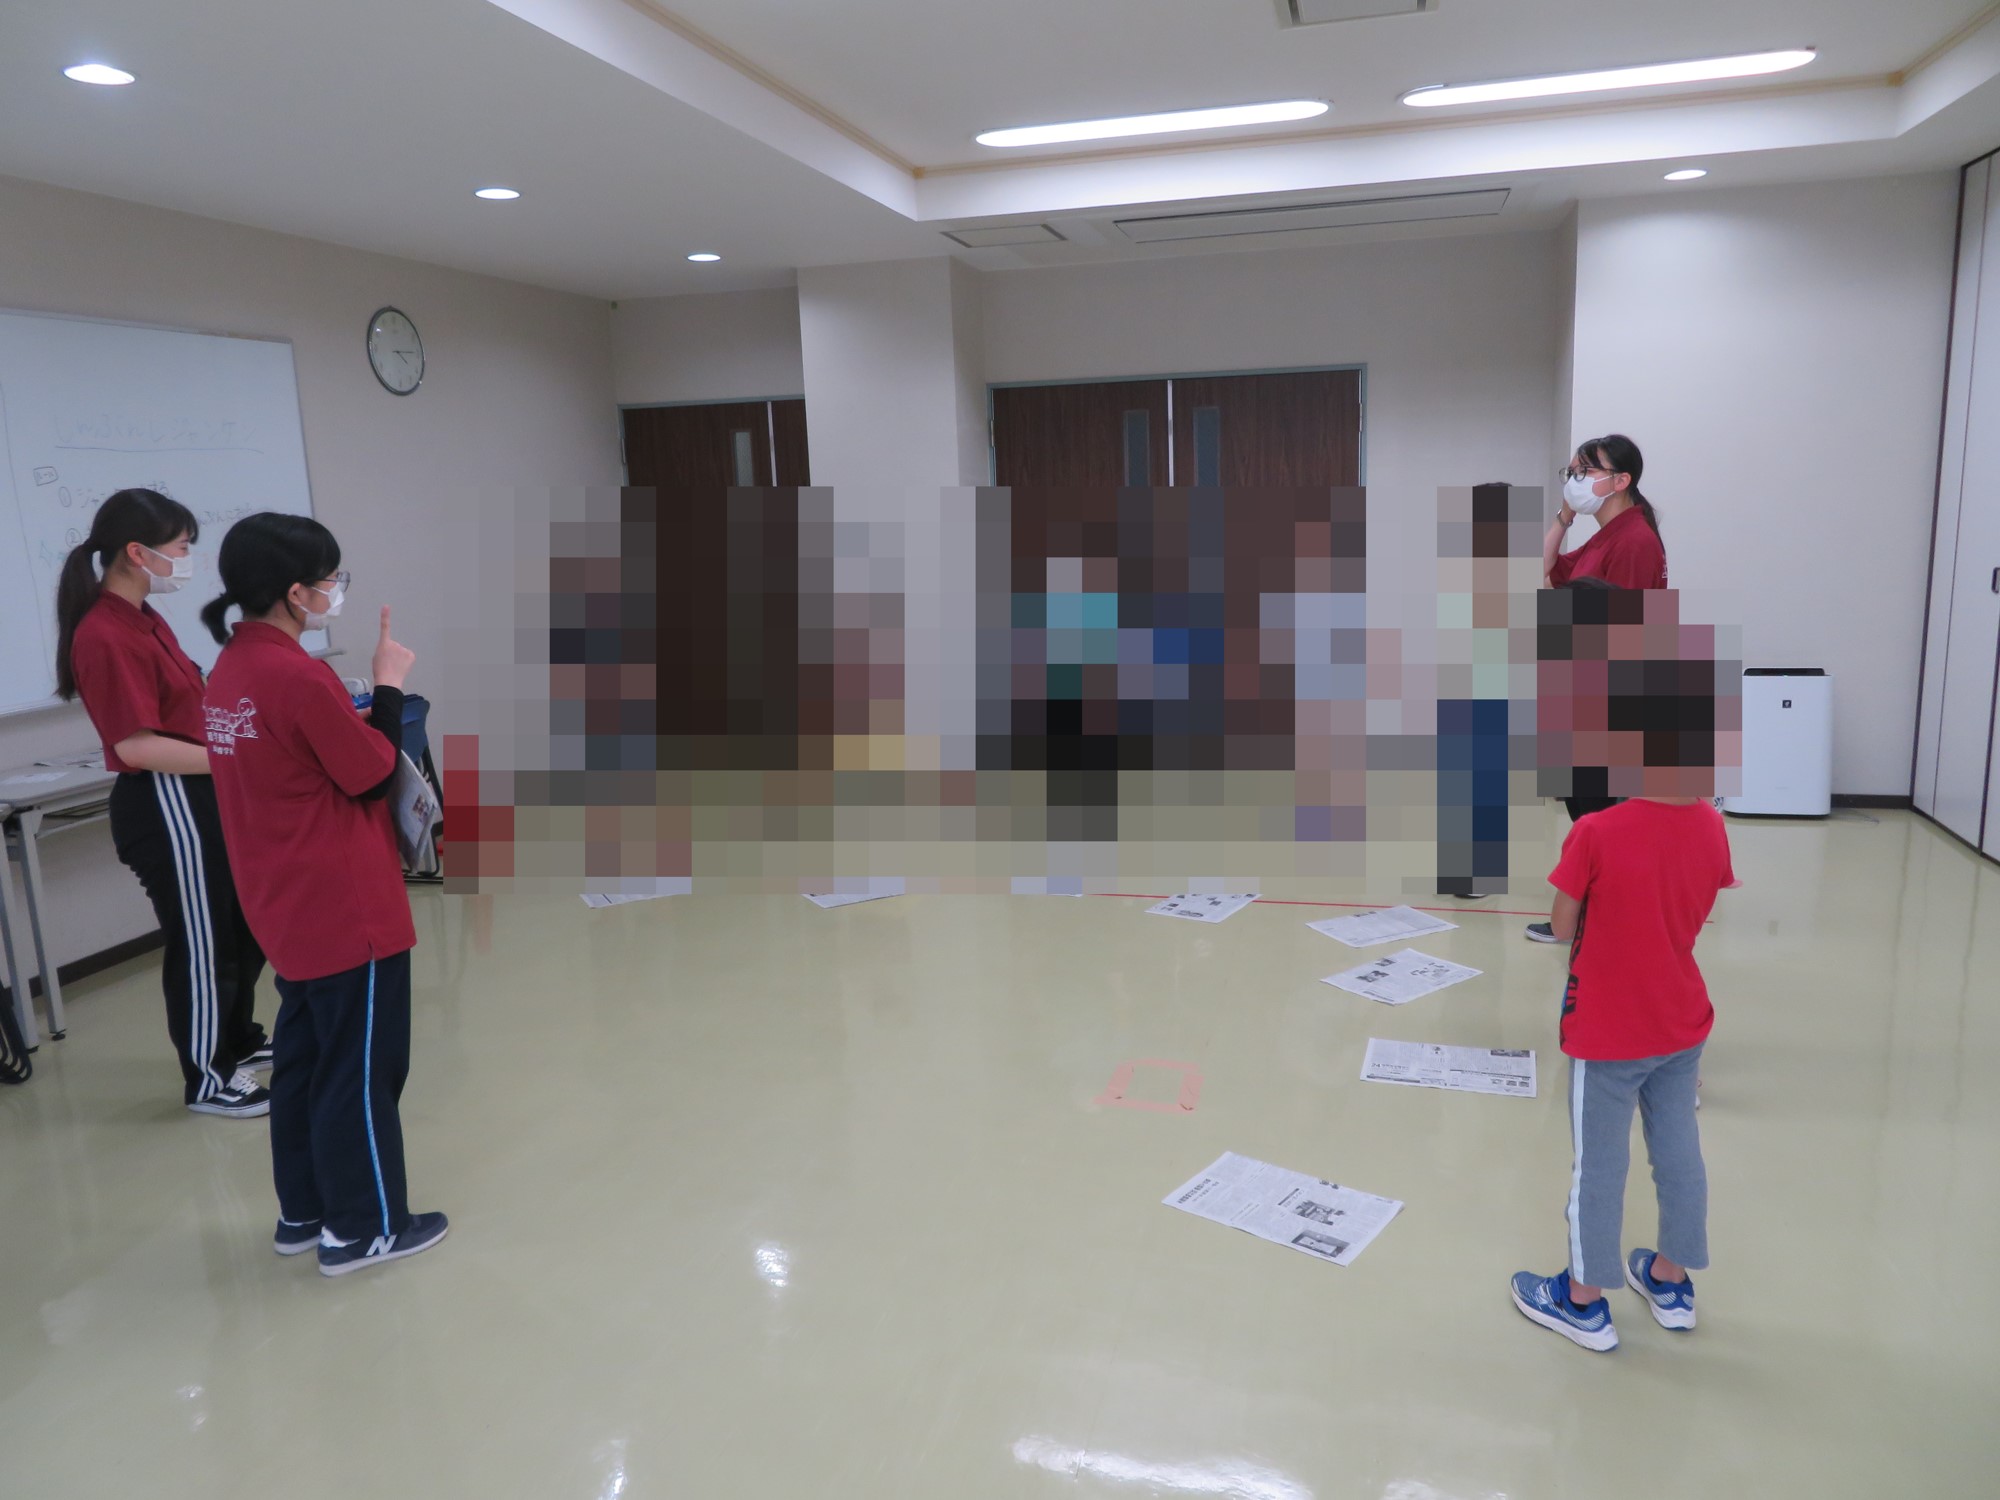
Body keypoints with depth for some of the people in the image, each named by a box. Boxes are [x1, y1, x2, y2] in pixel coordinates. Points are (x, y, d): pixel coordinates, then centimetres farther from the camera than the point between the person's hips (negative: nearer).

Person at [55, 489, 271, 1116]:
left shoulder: (143, 620, 9)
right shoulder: (106, 636, -20)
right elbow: (135, 745, -24)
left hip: (197, 799, 10)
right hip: (165, 806, -10)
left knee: (246, 925, 22)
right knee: (201, 942, 3)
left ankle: (237, 1041, 41)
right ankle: (208, 1080, 20)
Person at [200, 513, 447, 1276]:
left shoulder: (228, 674, 6)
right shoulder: (299, 677, -22)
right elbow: (372, 776, -13)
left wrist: (361, 714, 5)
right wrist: (389, 687, -5)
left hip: (291, 907, 9)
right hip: (347, 907, -9)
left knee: (304, 1059, 18)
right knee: (362, 1068, 3)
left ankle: (304, 1211, 30)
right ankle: (363, 1227, 15)